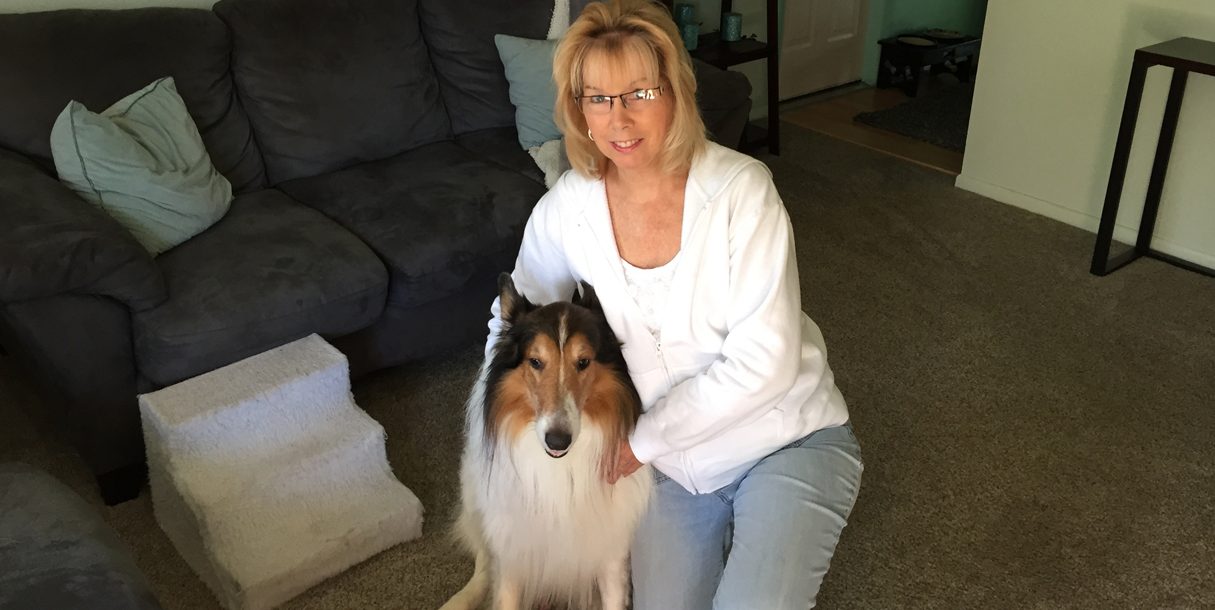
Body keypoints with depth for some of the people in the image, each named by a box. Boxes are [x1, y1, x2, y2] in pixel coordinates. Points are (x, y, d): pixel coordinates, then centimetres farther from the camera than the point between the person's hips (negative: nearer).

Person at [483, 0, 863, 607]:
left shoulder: (741, 189, -21)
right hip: (674, 457, 4)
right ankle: (724, 527, 28)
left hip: (787, 438, -3)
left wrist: (644, 439, -18)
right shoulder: (566, 211, -10)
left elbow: (764, 363, -23)